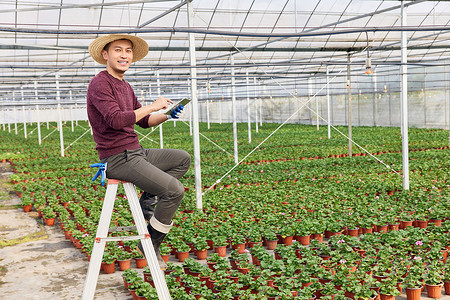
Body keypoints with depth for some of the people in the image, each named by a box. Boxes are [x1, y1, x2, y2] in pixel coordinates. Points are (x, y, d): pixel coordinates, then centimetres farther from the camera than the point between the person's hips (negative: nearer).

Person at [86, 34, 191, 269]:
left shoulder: (125, 86, 17)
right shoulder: (99, 84, -12)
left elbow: (144, 121, 22)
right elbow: (116, 120, -27)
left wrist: (166, 116, 3)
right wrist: (152, 106, -20)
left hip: (136, 153, 10)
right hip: (117, 159, -9)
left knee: (183, 159, 14)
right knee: (175, 190, -17)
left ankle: (148, 200, 8)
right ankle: (151, 244, -2)